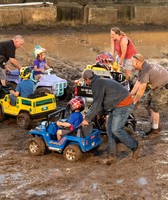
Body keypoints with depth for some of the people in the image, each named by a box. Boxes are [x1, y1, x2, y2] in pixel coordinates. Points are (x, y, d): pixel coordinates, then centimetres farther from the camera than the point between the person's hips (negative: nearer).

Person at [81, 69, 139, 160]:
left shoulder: (97, 84, -16)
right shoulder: (101, 81, 17)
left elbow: (97, 104, -17)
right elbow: (100, 102, 22)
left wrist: (87, 119, -9)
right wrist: (89, 114, 22)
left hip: (123, 105, -11)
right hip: (118, 105, 11)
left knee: (116, 130, -11)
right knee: (109, 127, 11)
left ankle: (133, 146, 5)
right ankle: (111, 152, 16)